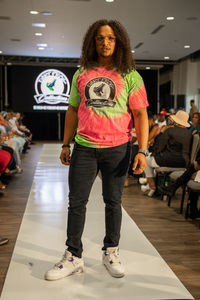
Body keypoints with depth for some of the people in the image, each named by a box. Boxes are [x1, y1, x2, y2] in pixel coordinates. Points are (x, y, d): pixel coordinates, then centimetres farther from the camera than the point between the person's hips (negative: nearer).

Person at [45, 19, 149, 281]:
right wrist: (66, 144, 10)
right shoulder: (82, 74, 10)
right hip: (84, 148, 3)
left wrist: (142, 151, -11)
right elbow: (73, 110, 14)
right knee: (76, 201, 4)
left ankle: (111, 253, 26)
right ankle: (73, 257, 17)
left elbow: (140, 114, -3)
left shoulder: (130, 76, 1)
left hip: (117, 148, -2)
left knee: (113, 202, 10)